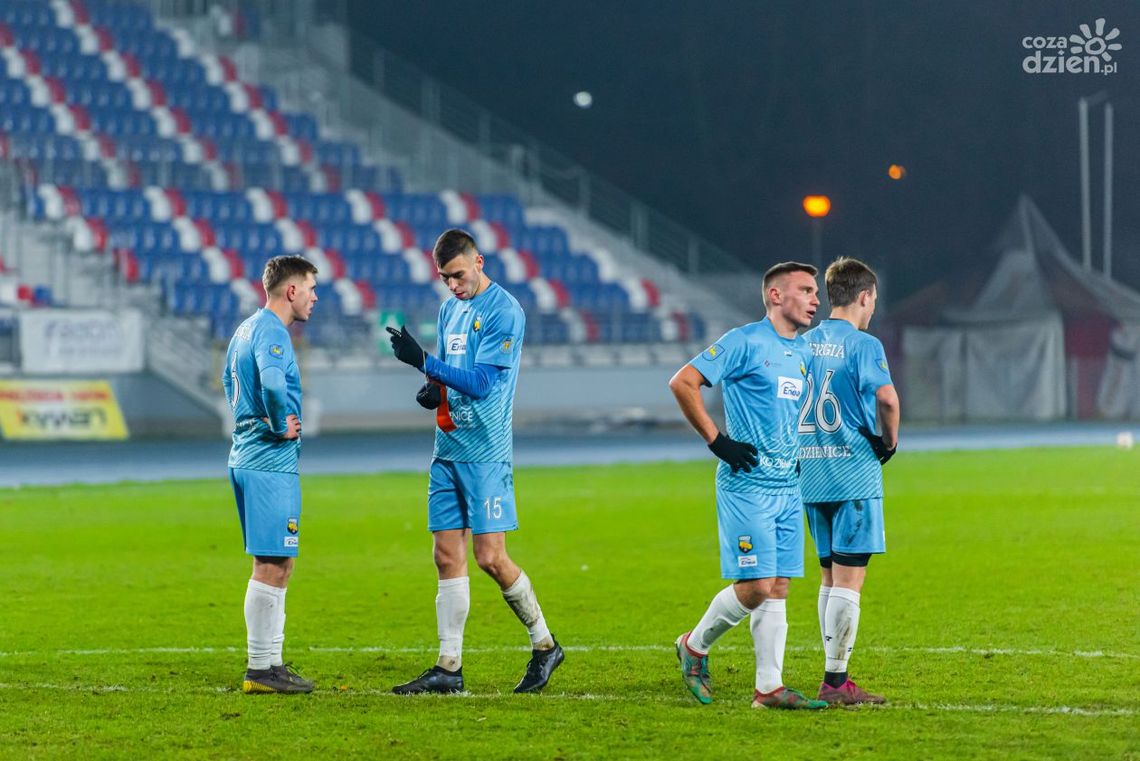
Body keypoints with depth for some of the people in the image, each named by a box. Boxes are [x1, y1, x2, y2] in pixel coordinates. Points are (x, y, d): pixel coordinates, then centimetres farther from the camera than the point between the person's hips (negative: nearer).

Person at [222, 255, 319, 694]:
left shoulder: (247, 328, 15)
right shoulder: (271, 332, -15)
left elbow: (230, 377, 31)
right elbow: (272, 381, -35)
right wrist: (281, 426, -19)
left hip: (247, 457, 10)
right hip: (271, 464, -10)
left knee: (275, 566, 15)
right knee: (272, 567, -6)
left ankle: (270, 663, 18)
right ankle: (260, 670, -5)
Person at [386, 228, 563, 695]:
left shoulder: (504, 312, -11)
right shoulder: (450, 310, 14)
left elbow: (479, 382, -19)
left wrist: (423, 362, -25)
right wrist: (433, 391, 2)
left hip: (485, 452, -8)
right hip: (447, 449, 8)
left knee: (490, 557, -8)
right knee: (447, 556, 5)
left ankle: (545, 646, 10)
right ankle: (449, 668, 7)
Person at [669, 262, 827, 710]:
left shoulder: (804, 353, 15)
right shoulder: (745, 343, -10)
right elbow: (682, 382, -14)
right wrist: (716, 441, -15)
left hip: (788, 486, 7)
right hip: (747, 484, -7)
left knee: (777, 587, 4)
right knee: (756, 585, -9)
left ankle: (769, 688, 5)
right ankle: (695, 646, 14)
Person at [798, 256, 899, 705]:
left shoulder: (802, 344, 10)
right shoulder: (863, 345, -10)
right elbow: (887, 398, -25)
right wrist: (890, 440, -8)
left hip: (810, 477, 7)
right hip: (854, 476, -7)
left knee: (830, 578, 13)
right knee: (849, 580, -5)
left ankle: (835, 680, 16)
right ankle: (835, 681, -7)